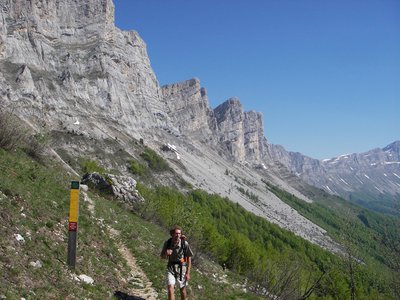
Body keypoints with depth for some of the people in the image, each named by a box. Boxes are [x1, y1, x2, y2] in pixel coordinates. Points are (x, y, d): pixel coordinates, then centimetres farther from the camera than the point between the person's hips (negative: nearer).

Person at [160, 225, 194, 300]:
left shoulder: (185, 243, -18)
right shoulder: (167, 243, -11)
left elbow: (189, 258, -9)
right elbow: (162, 257, 0)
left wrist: (188, 273, -11)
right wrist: (166, 253, -25)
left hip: (182, 268, -1)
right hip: (171, 268, 1)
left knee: (182, 290, 14)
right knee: (170, 289, -13)